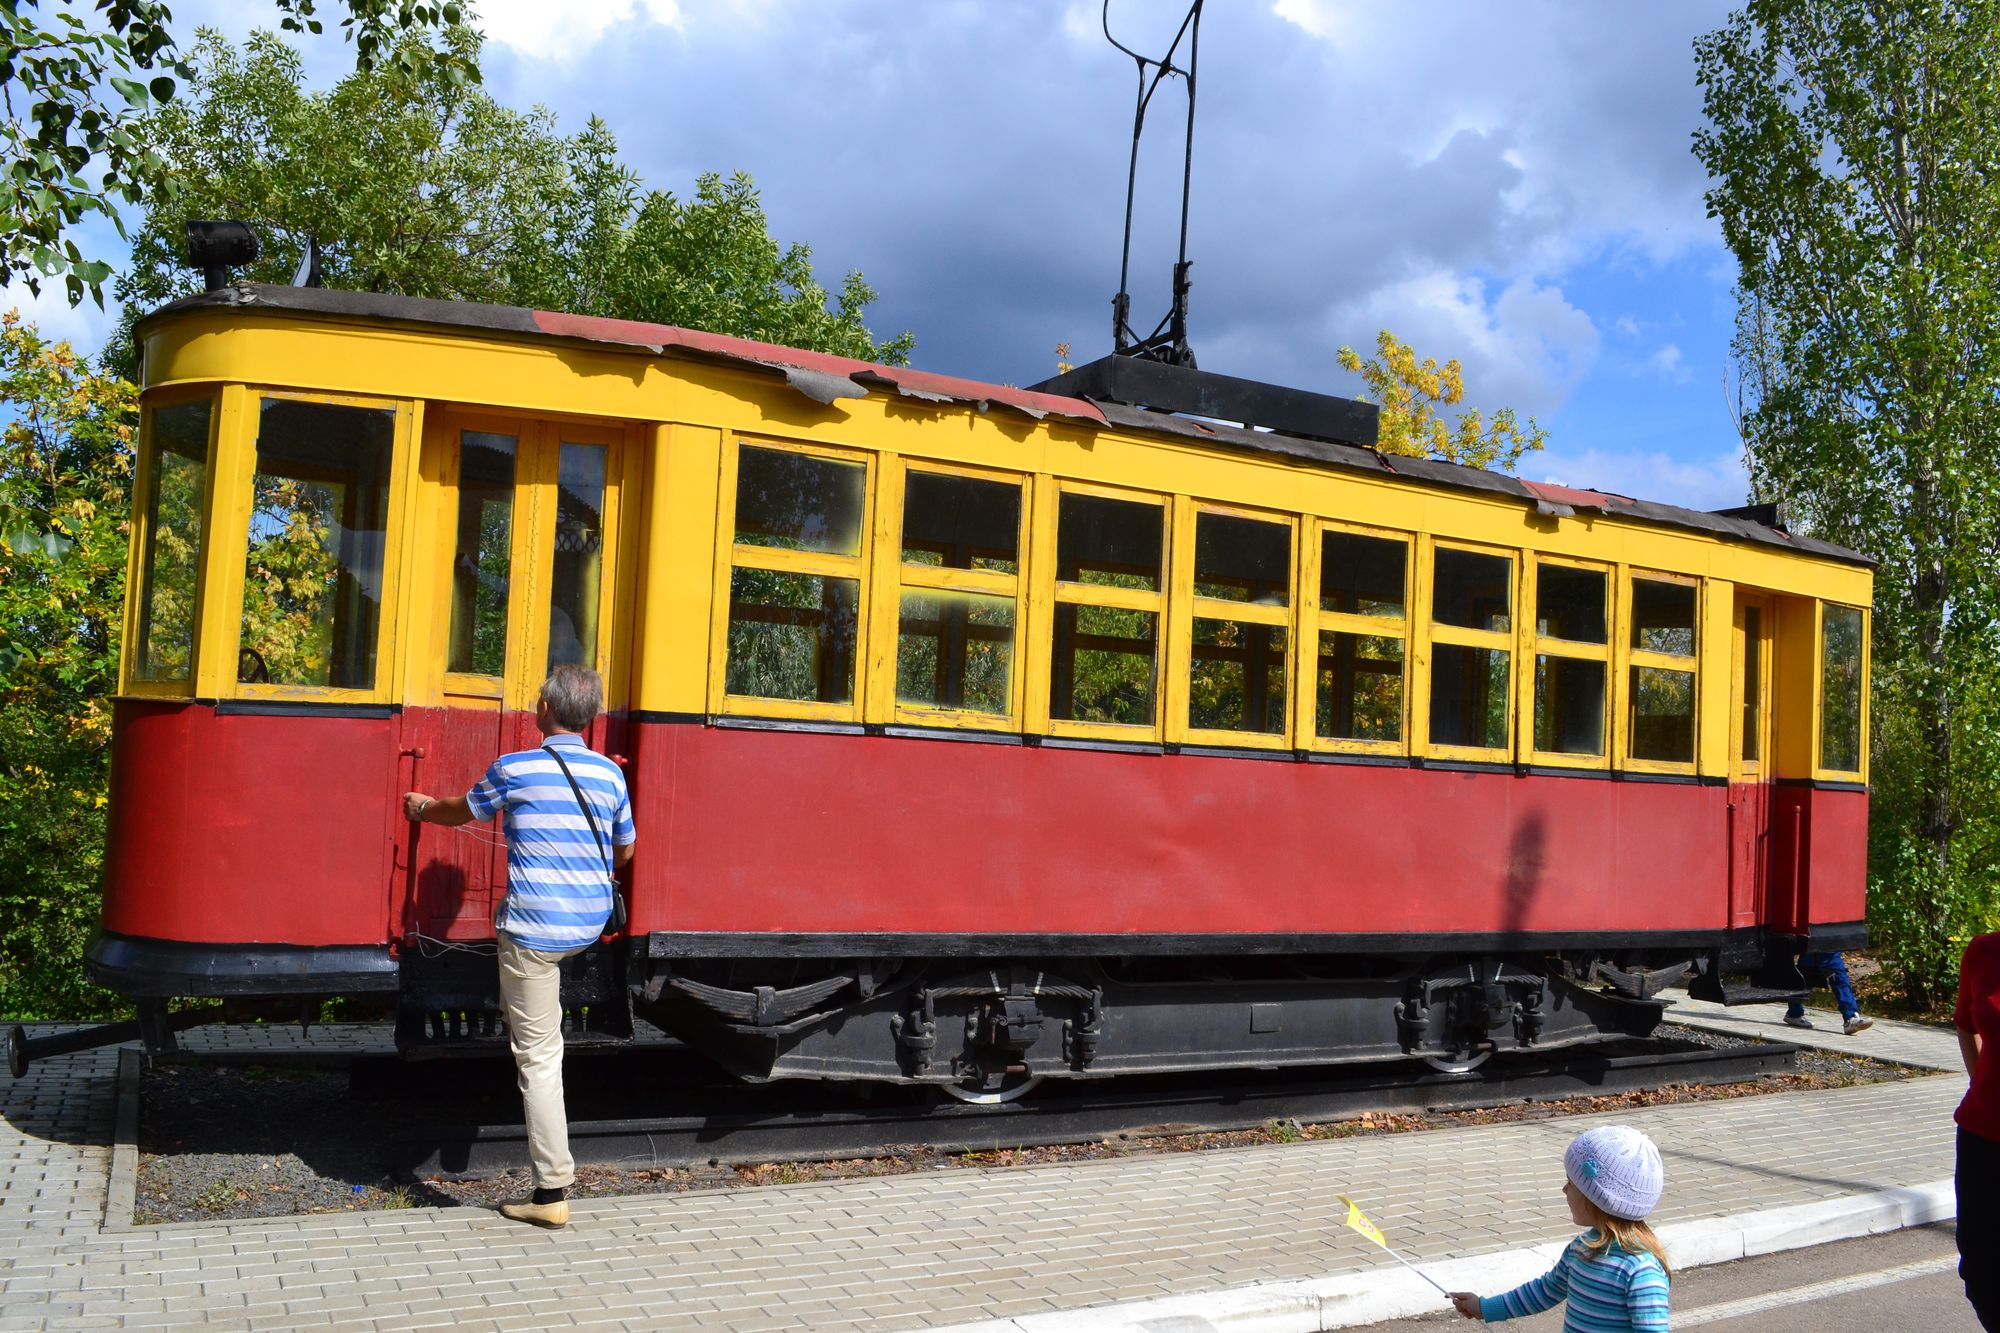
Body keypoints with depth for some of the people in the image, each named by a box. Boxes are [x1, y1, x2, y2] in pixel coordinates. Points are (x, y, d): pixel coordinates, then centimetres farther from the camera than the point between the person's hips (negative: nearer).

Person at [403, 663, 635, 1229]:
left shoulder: (513, 770, -7)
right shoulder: (610, 774, 2)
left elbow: (459, 811, 13)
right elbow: (624, 851, 15)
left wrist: (423, 807, 36)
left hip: (533, 931, -5)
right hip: (590, 926, 5)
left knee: (538, 1057, -1)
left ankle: (552, 1192, 2)